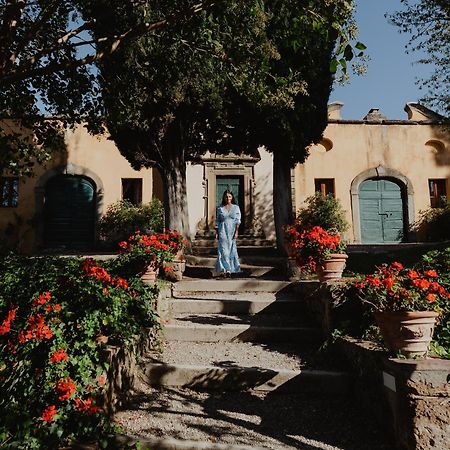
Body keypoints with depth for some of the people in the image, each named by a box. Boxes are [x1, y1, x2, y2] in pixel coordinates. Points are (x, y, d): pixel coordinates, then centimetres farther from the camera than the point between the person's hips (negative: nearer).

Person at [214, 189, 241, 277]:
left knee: (232, 249, 3)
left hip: (232, 231, 0)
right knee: (223, 250, -7)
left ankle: (230, 269, 14)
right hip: (223, 231, 0)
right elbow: (217, 221, 7)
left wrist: (236, 232, -9)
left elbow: (238, 221, -1)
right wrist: (216, 232, 2)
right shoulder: (220, 208, 6)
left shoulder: (236, 207, 5)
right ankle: (226, 269, -5)